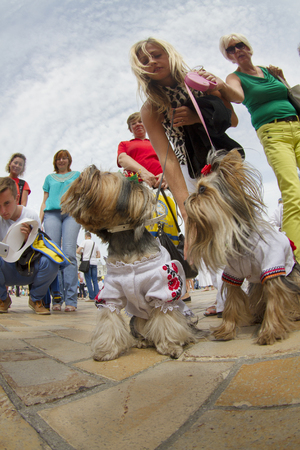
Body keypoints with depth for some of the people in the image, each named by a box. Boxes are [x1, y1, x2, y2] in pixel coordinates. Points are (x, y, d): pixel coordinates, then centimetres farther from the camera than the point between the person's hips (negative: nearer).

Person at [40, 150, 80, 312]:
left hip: (71, 213, -2)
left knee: (69, 253, -17)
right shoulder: (49, 178, 28)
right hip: (51, 213, 2)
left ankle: (71, 300, -18)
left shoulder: (77, 175, 25)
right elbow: (44, 201, 23)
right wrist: (39, 220, 10)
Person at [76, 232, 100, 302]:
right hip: (94, 263, 5)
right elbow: (98, 255, 17)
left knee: (88, 280, -3)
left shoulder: (84, 241, 1)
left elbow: (77, 251, -8)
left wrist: (82, 253, 12)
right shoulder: (95, 243, 17)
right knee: (95, 280, 6)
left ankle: (92, 297, -6)